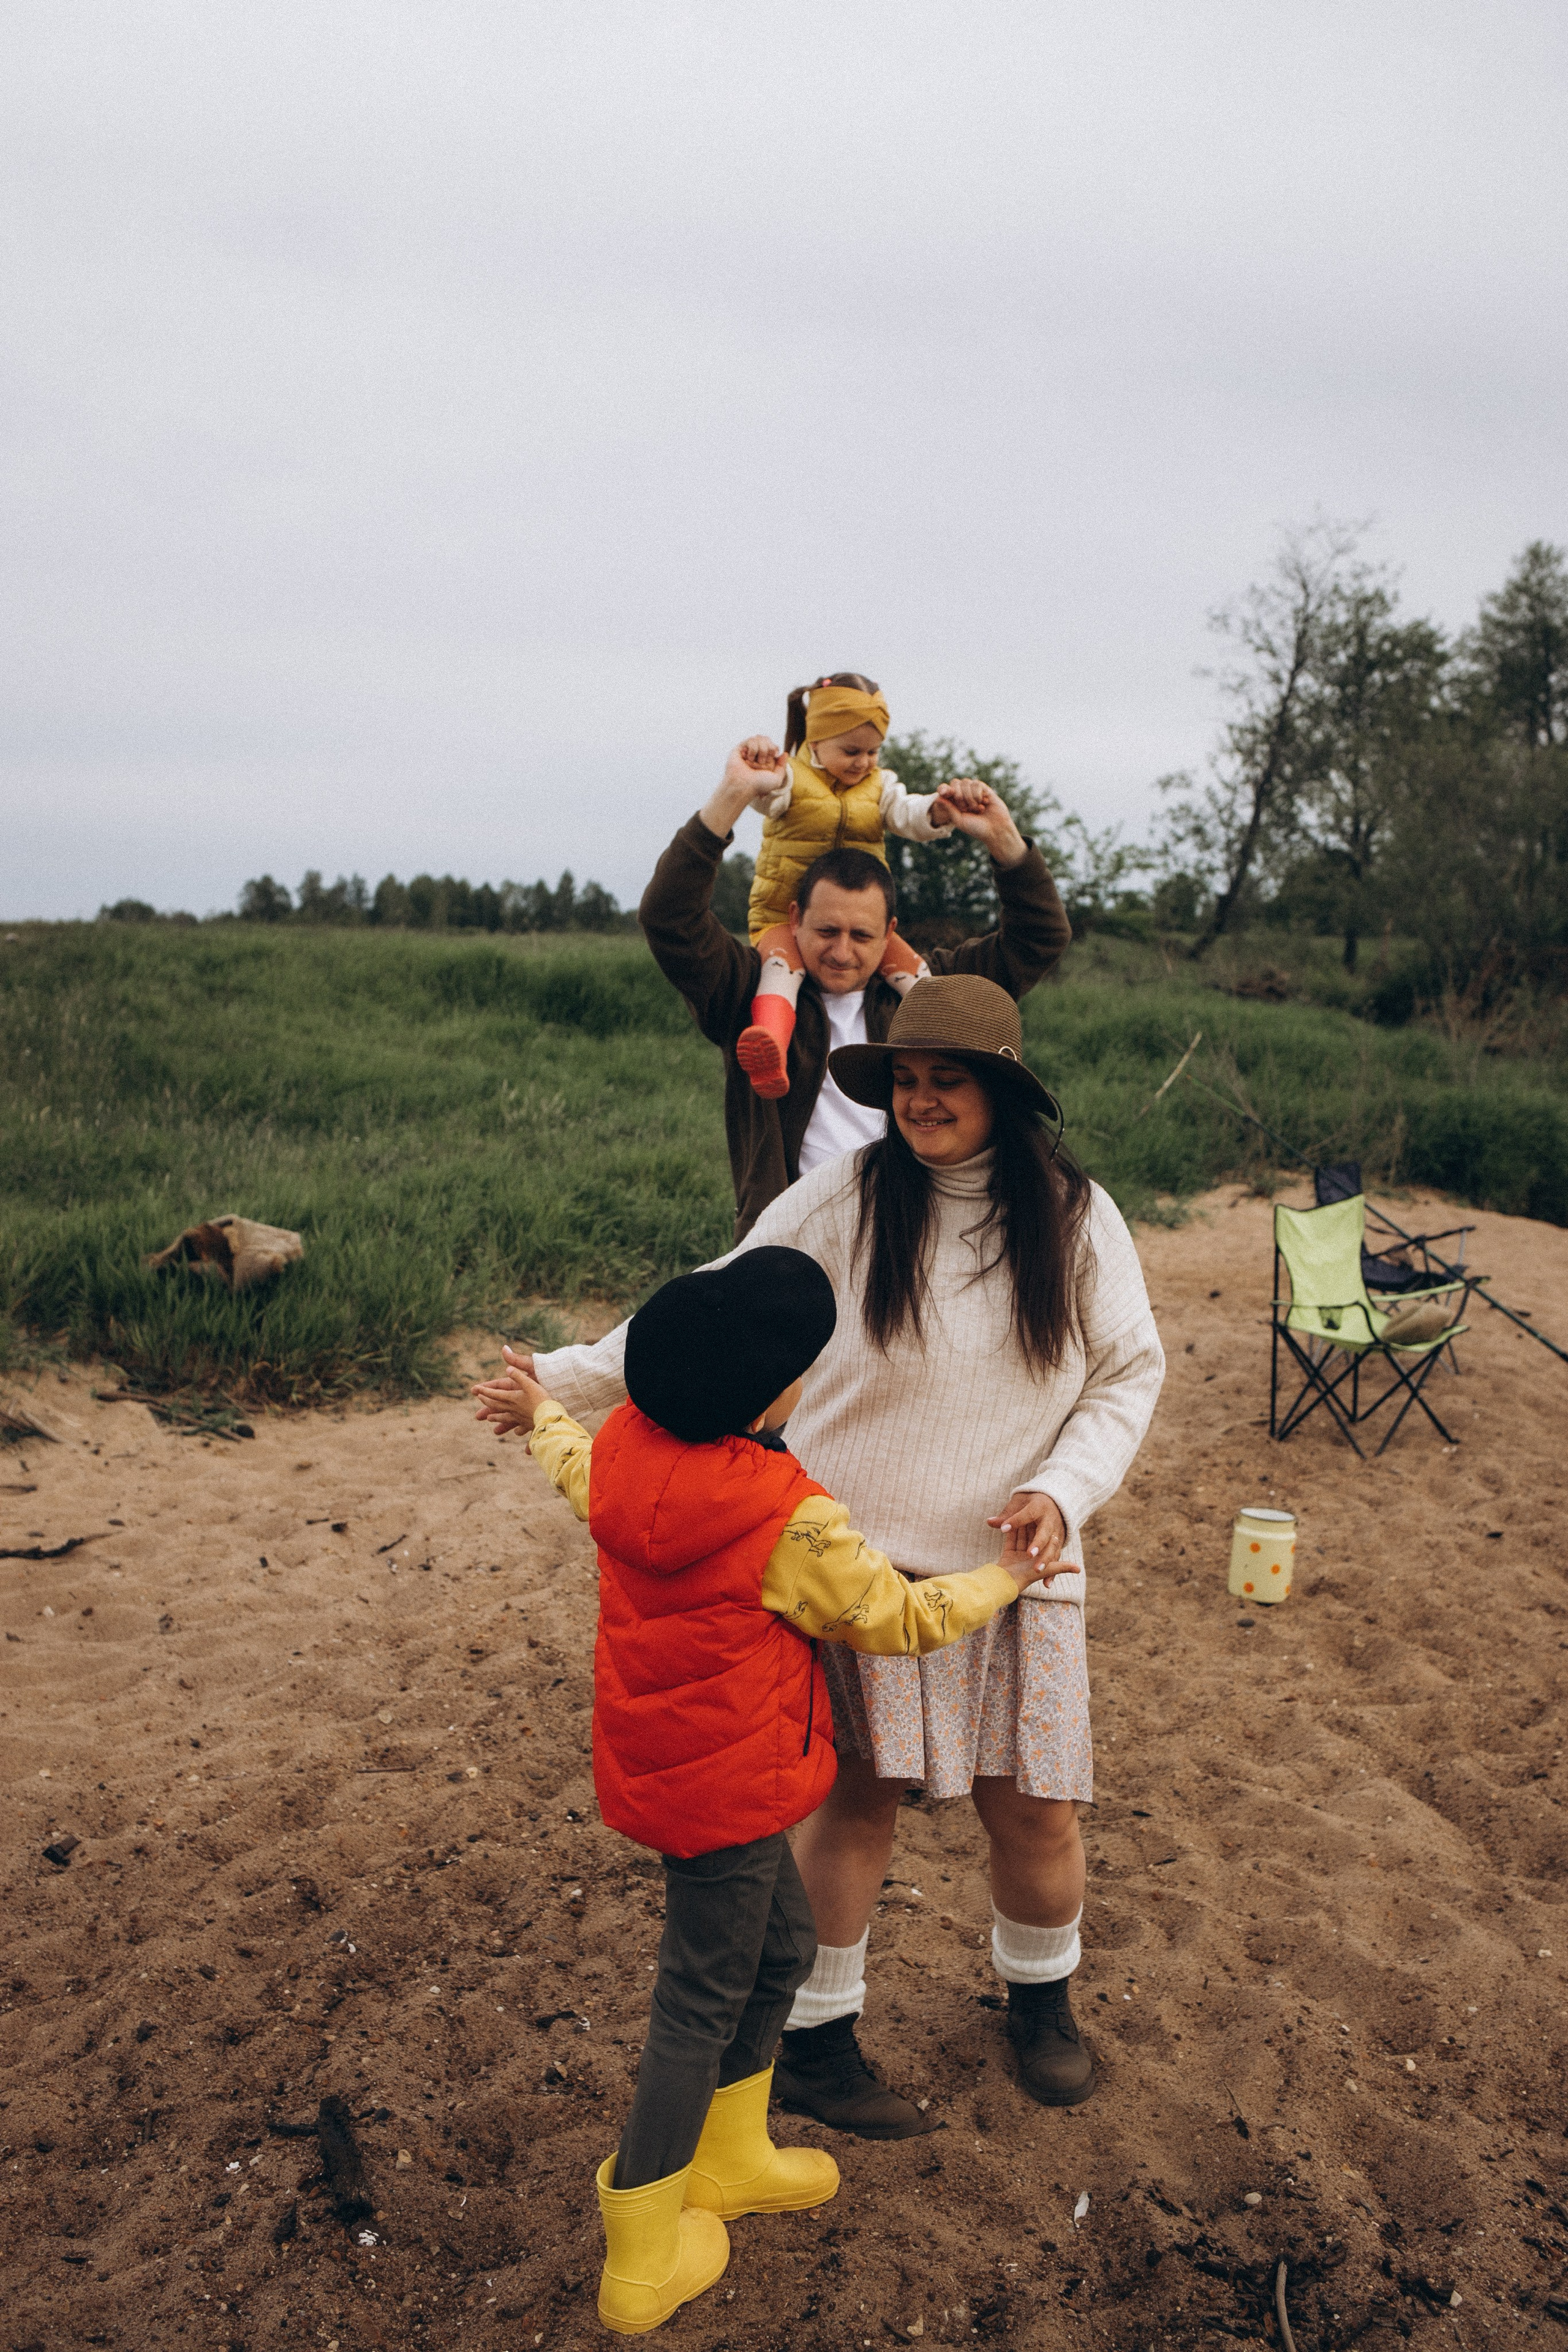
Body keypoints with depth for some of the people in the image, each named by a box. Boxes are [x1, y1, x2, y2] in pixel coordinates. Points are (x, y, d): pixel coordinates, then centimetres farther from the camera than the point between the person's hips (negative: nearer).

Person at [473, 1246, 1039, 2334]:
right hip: (725, 1787, -8)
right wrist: (1004, 1580, 5)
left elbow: (583, 1476, 17)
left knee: (782, 1948, 26)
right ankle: (641, 2259, 28)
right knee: (704, 2007, 11)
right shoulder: (791, 1519, -27)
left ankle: (728, 2159, 45)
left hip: (655, 1754, 8)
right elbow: (897, 1618, -12)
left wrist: (542, 1412, 39)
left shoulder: (626, 1440, -8)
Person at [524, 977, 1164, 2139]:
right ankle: (817, 2037, 30)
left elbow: (1129, 1374, 5)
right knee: (860, 1793, 5)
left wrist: (1062, 1490, -11)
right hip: (859, 1559, -2)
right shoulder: (845, 1197, -9)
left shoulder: (1076, 1217, -2)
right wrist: (567, 1378, -7)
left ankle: (1042, 1996, 42)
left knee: (1036, 1813, 9)